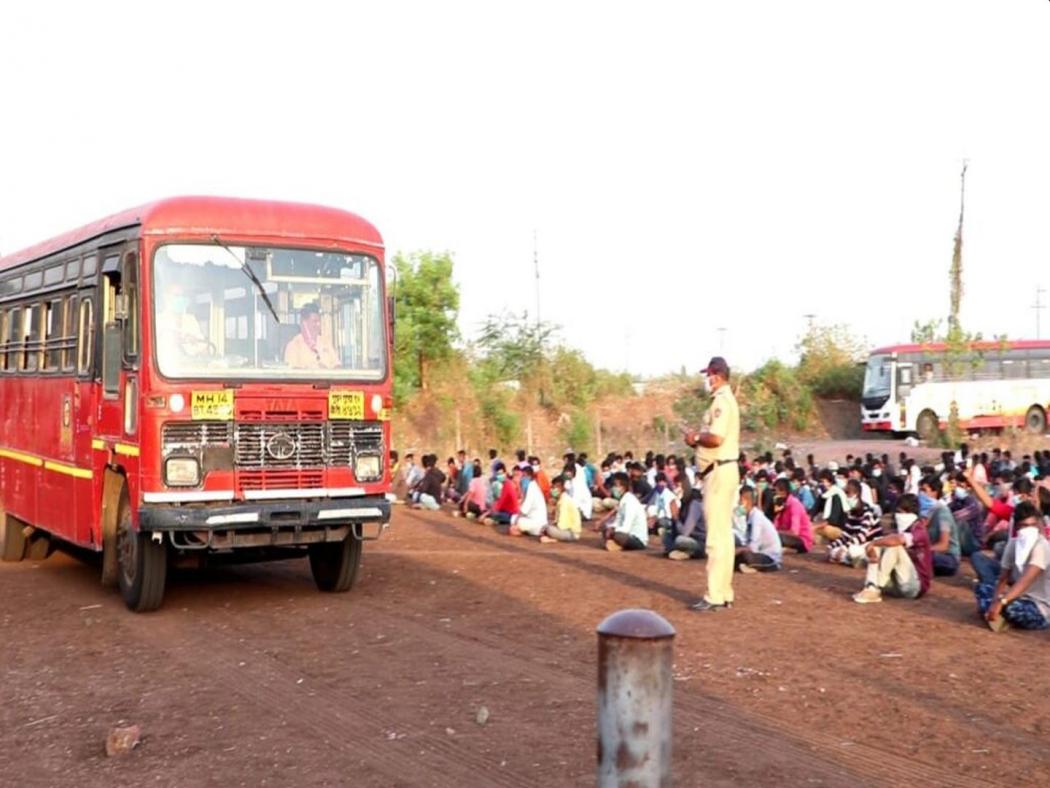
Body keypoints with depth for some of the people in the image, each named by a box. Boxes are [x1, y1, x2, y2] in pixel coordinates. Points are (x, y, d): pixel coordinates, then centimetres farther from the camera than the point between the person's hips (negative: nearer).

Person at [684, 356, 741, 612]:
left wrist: (696, 437, -9)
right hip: (723, 470, 11)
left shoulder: (722, 401, -15)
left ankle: (715, 596, -7)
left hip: (720, 472, -11)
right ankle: (723, 594, 19)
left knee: (716, 536, -9)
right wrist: (698, 440, 6)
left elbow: (716, 438, -26)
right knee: (723, 534, 13)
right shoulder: (725, 400, 17)